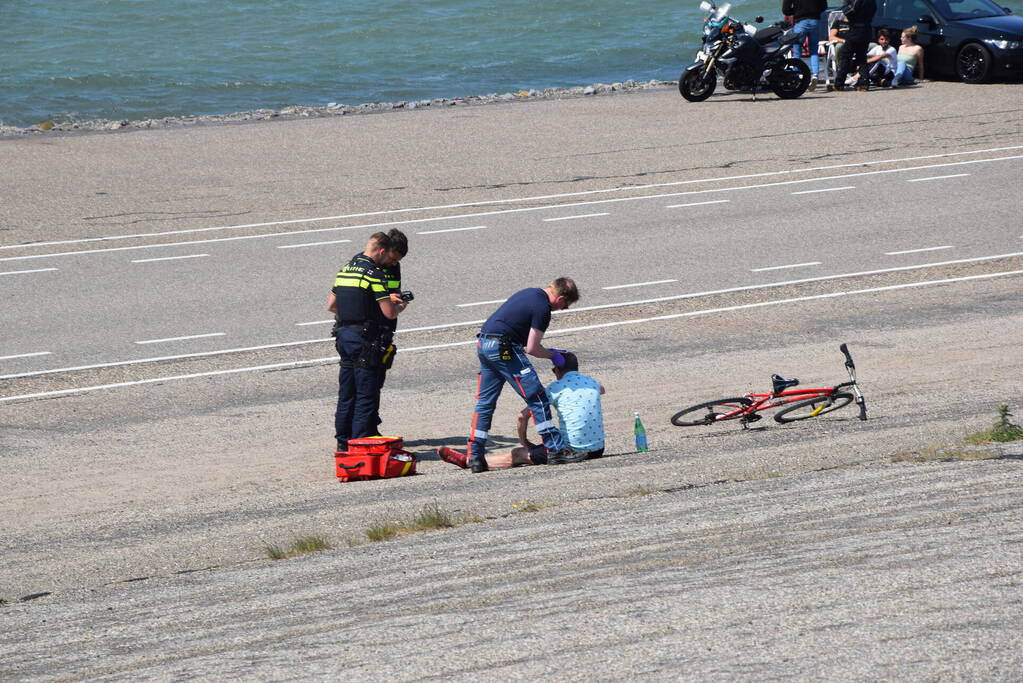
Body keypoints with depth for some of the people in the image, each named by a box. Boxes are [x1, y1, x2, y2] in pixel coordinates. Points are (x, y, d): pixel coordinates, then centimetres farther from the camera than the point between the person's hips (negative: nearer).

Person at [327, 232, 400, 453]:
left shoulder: (345, 269, 11)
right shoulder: (374, 273, -13)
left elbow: (331, 305, 18)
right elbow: (389, 313, -15)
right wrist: (398, 306, 6)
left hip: (343, 334, 8)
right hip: (365, 339, -8)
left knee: (346, 392, 14)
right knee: (366, 394, -3)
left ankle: (343, 441, 17)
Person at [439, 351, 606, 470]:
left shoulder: (557, 387, -6)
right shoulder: (593, 383, 11)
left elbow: (523, 416, -6)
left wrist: (523, 441, 10)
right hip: (597, 450, 6)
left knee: (516, 455, 9)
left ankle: (467, 460, 18)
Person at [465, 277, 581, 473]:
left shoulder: (531, 293, 18)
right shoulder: (542, 308, -11)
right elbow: (532, 348, -11)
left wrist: (550, 352, 24)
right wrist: (553, 356, 6)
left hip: (483, 344, 10)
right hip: (503, 348, -10)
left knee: (485, 403, 11)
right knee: (537, 398, -3)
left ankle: (475, 457, 9)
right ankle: (555, 450, -3)